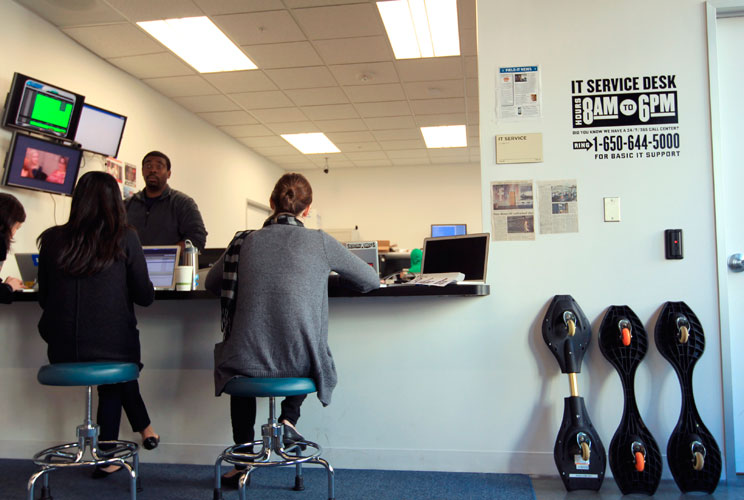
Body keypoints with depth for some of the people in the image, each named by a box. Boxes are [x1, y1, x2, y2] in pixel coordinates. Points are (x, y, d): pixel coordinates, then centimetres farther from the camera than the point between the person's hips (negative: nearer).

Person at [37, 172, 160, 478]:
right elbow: (145, 297, -1)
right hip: (112, 347, -3)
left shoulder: (52, 239, 1)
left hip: (62, 351, 3)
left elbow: (44, 299, 10)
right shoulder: (124, 238, -7)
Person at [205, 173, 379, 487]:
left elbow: (211, 284, 22)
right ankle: (288, 419, 19)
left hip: (248, 362, 1)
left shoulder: (244, 242, 4)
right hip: (302, 364, -1)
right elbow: (371, 281, 12)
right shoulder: (320, 242, 0)